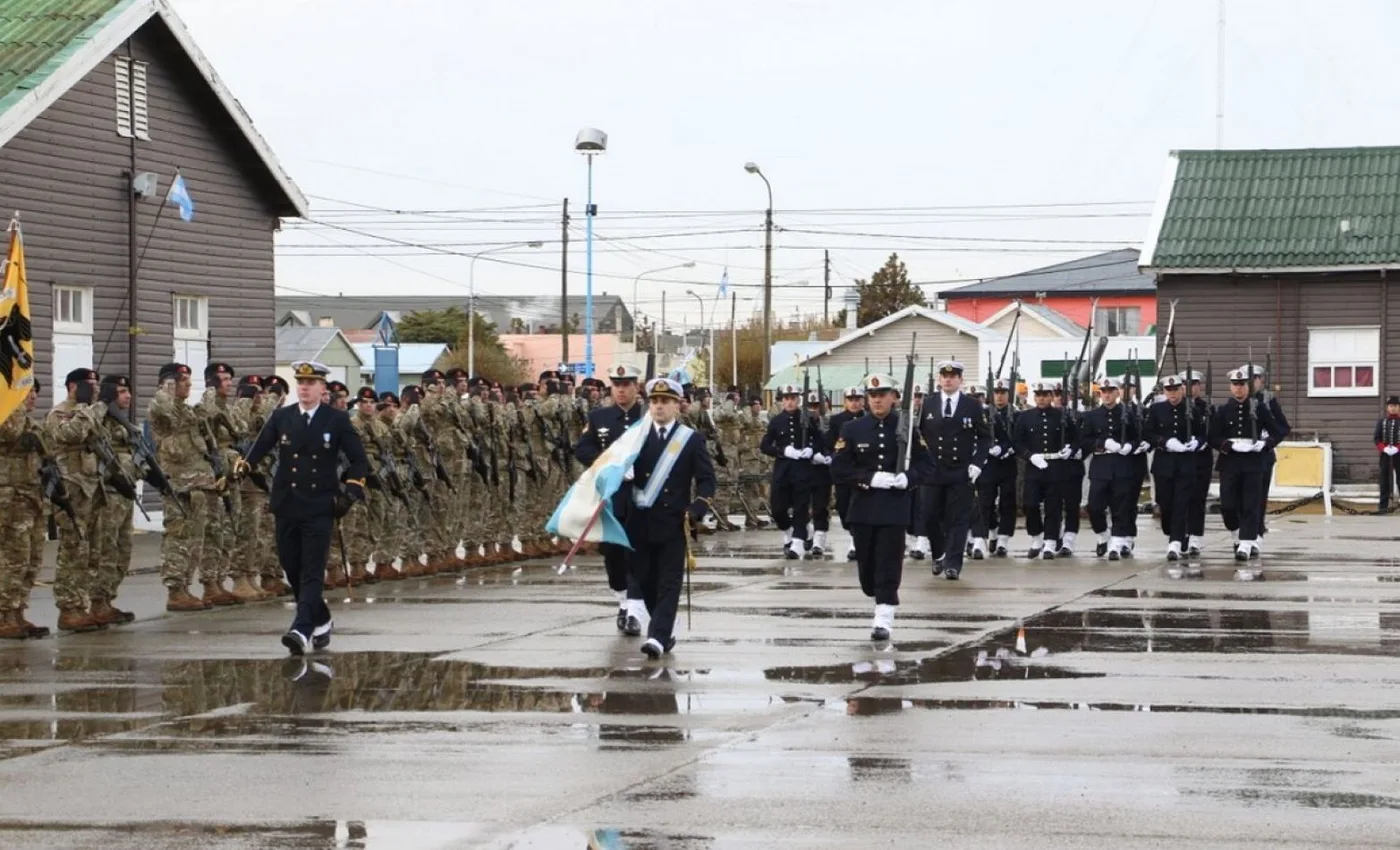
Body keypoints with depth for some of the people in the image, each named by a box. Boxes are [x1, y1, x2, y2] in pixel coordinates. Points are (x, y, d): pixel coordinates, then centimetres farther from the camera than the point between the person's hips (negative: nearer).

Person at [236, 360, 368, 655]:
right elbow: (258, 450, 5)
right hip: (286, 507, 3)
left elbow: (359, 461, 5)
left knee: (312, 572, -12)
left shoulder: (337, 420, 1)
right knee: (292, 570, 9)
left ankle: (302, 630, -21)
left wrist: (352, 490, -8)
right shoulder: (281, 417, 7)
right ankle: (320, 621, 28)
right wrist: (241, 467, -13)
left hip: (319, 508, -3)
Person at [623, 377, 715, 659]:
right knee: (645, 580, 8)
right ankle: (663, 631, 24)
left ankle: (658, 637, -14)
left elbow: (706, 479, 0)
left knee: (669, 582, -8)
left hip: (673, 522, -3)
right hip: (640, 521, 3)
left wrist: (697, 510, -14)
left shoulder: (692, 439, 2)